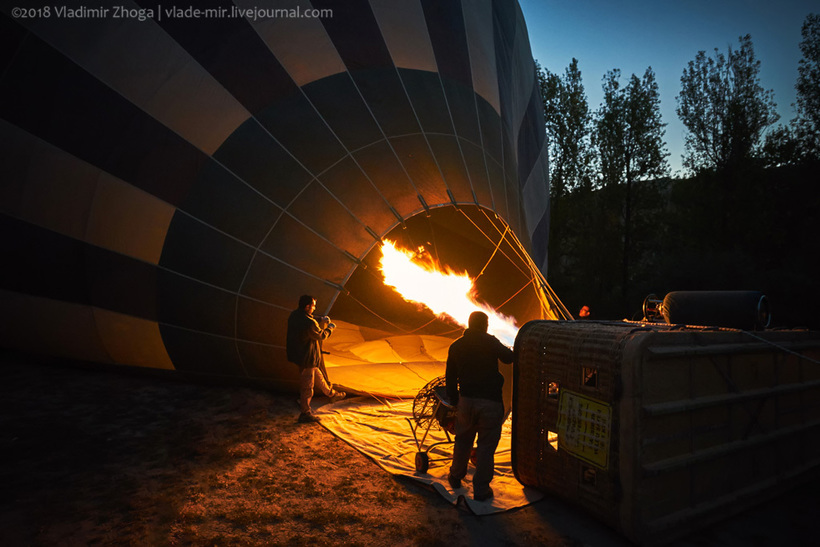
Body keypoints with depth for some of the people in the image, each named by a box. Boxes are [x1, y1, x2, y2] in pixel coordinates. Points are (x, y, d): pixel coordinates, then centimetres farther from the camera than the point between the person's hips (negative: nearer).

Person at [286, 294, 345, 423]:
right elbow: (321, 335, -12)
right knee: (307, 385, 3)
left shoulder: (294, 315, -1)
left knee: (317, 374, 26)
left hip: (297, 353, 10)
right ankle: (305, 414, 15)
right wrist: (330, 328, 4)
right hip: (307, 358, -10)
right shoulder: (309, 323, -29)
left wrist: (320, 321, 12)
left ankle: (332, 394, 45)